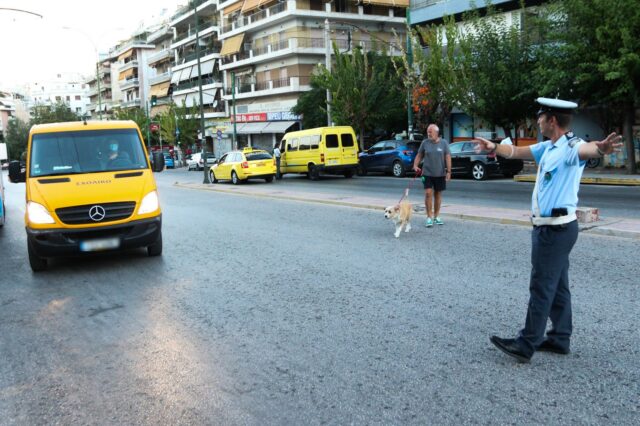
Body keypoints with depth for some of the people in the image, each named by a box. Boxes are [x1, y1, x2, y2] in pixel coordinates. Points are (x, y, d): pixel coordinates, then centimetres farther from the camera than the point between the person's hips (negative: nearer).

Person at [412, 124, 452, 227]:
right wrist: (415, 165, -6)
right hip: (427, 173, 0)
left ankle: (436, 216, 21)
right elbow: (419, 155, 9)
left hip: (440, 174, 1)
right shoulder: (425, 143, 2)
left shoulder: (444, 143, 0)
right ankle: (429, 217, -2)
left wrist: (448, 171, -8)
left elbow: (448, 157, -2)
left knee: (438, 194, 9)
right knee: (428, 193, -10)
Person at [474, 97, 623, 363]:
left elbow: (586, 150, -42)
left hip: (556, 229, -10)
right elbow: (517, 152, 23)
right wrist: (494, 147, 18)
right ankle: (560, 339, 24)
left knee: (541, 288, -4)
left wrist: (602, 148, -62)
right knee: (557, 286, 15)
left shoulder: (570, 147, -19)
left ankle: (526, 346, 3)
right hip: (550, 228, 10)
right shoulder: (548, 148, 11)